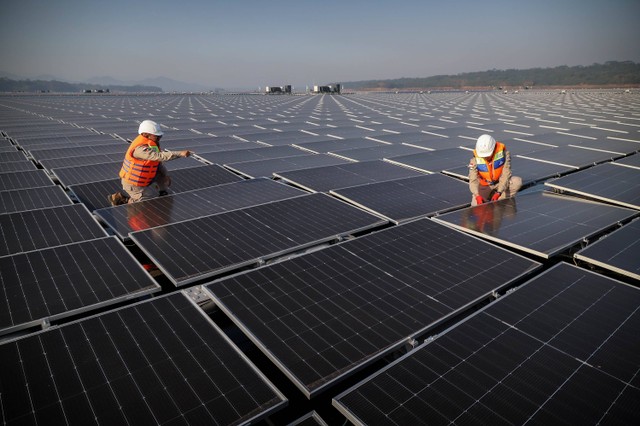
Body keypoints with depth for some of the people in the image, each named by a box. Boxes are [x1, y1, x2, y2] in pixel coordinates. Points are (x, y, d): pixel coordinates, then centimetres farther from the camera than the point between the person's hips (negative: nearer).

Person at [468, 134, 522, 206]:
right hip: (485, 186, -1)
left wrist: (499, 192, -35)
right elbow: (473, 180, -26)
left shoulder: (503, 153, -22)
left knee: (517, 181, -27)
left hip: (500, 183, 1)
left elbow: (505, 174, -24)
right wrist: (477, 195, -43)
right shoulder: (475, 159, -21)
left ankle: (498, 200, -12)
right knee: (476, 205, -21)